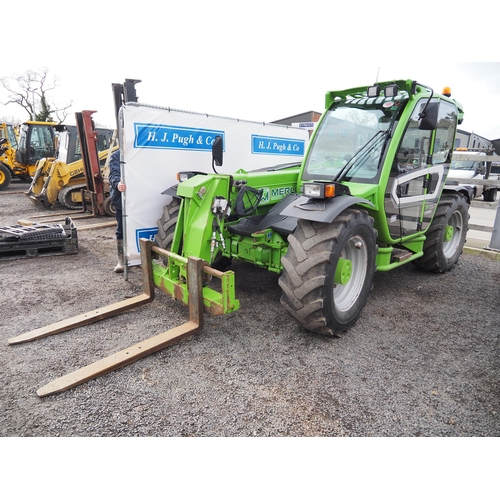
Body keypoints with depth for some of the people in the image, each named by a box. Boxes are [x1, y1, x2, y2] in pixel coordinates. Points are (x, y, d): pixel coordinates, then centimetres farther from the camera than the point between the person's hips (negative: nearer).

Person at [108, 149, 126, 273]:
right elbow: (113, 174, -9)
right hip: (121, 198, -1)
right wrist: (117, 184, -31)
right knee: (121, 230, 4)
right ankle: (121, 260, 13)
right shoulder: (116, 156, 4)